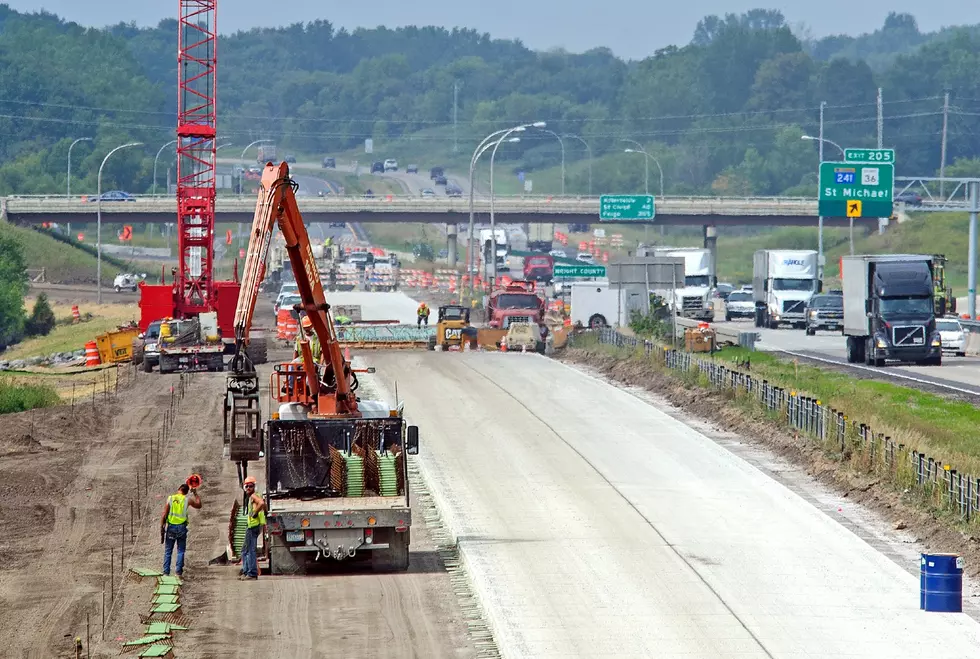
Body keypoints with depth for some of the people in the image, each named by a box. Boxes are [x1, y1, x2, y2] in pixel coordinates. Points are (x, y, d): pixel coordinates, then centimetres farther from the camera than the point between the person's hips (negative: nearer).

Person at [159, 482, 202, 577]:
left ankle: (166, 572, 5)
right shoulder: (187, 500, -2)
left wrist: (162, 527, 1)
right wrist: (195, 493, 23)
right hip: (182, 527, 0)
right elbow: (199, 505, 16)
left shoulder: (170, 499, -2)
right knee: (180, 551, 7)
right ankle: (178, 572, 2)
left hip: (171, 527, 0)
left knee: (168, 551, 8)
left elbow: (164, 515, -5)